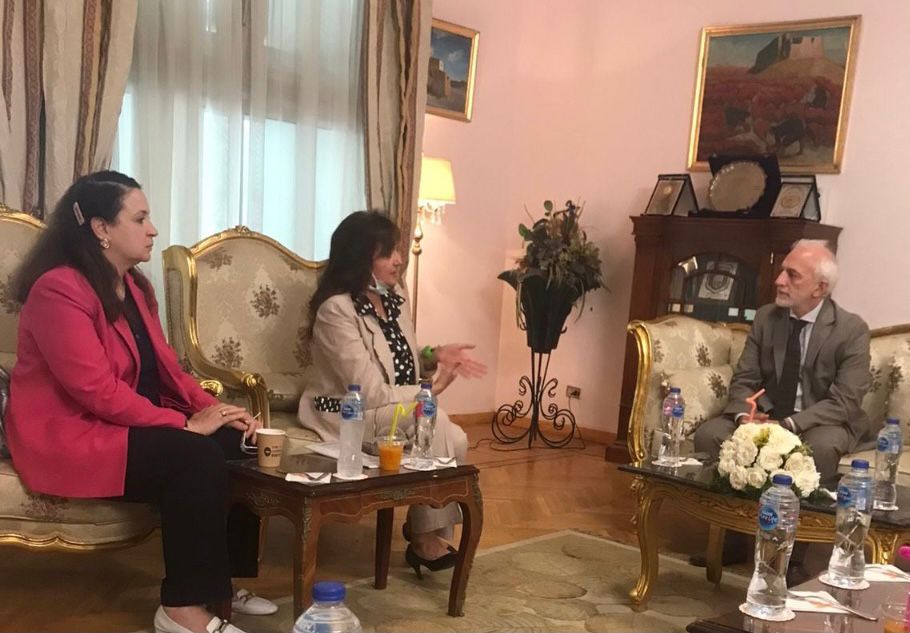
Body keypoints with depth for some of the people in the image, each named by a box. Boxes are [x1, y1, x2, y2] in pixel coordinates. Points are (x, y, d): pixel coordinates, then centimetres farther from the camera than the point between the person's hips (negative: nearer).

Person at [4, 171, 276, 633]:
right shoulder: (59, 290, -18)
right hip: (69, 436, -9)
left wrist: (213, 409, -7)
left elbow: (165, 366, 10)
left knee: (235, 444, -9)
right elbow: (97, 390, -25)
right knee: (196, 457, -29)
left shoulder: (133, 286, 11)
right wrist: (185, 423, -23)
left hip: (131, 423, 9)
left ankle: (220, 579, 3)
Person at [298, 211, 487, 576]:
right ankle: (425, 538, -13)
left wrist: (434, 357, -5)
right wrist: (431, 388, -18)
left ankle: (424, 528, -1)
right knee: (431, 418, -30)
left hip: (397, 410, 7)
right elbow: (368, 392, -24)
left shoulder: (392, 298, 5)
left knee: (455, 439, -21)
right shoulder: (336, 309, -20)